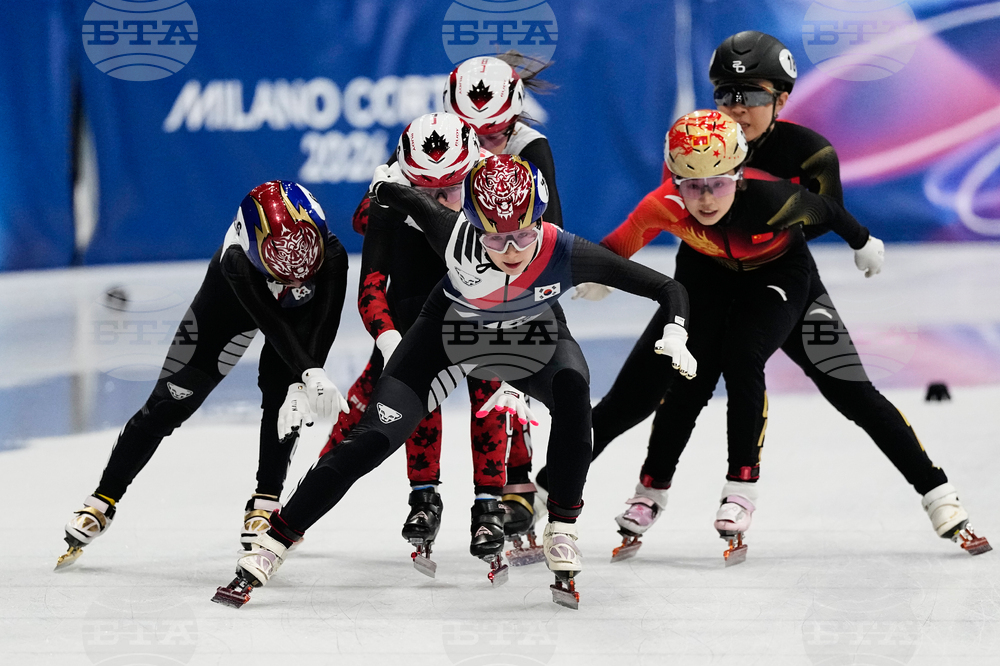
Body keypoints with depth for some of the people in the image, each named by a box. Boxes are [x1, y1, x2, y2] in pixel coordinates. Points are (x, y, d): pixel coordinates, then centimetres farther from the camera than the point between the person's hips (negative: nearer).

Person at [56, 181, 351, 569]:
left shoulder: (331, 256, -37)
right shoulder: (236, 263, -43)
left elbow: (323, 327, -38)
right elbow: (274, 327, -49)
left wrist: (303, 386, -50)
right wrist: (311, 376, -61)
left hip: (299, 306, 1)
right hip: (232, 301, -1)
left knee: (282, 395, -22)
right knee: (171, 400, -3)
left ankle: (265, 504, -7)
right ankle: (103, 500, 6)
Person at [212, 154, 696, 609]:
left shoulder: (565, 254, -35)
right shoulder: (455, 239, -37)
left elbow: (668, 289, -29)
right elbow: (395, 193, -16)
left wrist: (674, 335, -46)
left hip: (532, 334, 0)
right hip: (451, 328, 0)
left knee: (573, 390, -33)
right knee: (370, 440, -11)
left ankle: (561, 538, -18)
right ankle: (266, 552, -2)